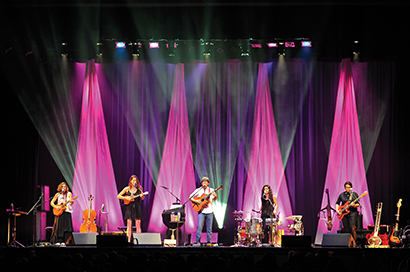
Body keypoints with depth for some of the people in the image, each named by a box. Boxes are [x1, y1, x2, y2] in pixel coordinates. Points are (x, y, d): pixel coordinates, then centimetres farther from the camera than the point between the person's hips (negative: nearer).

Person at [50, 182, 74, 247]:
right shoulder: (58, 194, 8)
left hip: (67, 212, 0)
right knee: (58, 226, -4)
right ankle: (57, 241, -3)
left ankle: (63, 242, -4)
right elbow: (51, 202, 9)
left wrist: (71, 202, -26)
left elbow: (71, 202, -2)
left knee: (66, 226, -6)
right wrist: (56, 207, -9)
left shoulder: (69, 194, 7)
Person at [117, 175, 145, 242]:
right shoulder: (127, 189, 4)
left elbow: (142, 198, 6)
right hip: (129, 207, 0)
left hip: (137, 207, 0)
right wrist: (126, 198, -10)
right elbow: (118, 196, 5)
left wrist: (142, 196, -16)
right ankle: (129, 240, -3)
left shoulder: (139, 188, 5)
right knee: (129, 224, -4)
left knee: (138, 225, -2)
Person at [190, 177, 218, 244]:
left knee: (209, 228, 3)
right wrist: (196, 201, -12)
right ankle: (197, 241, -5)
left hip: (209, 211, 2)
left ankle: (208, 241, 10)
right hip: (201, 211, -2)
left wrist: (215, 196, -12)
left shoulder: (211, 190, 8)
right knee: (199, 227, -11)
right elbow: (190, 197, 4)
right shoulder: (198, 190, 4)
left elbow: (214, 199, 10)